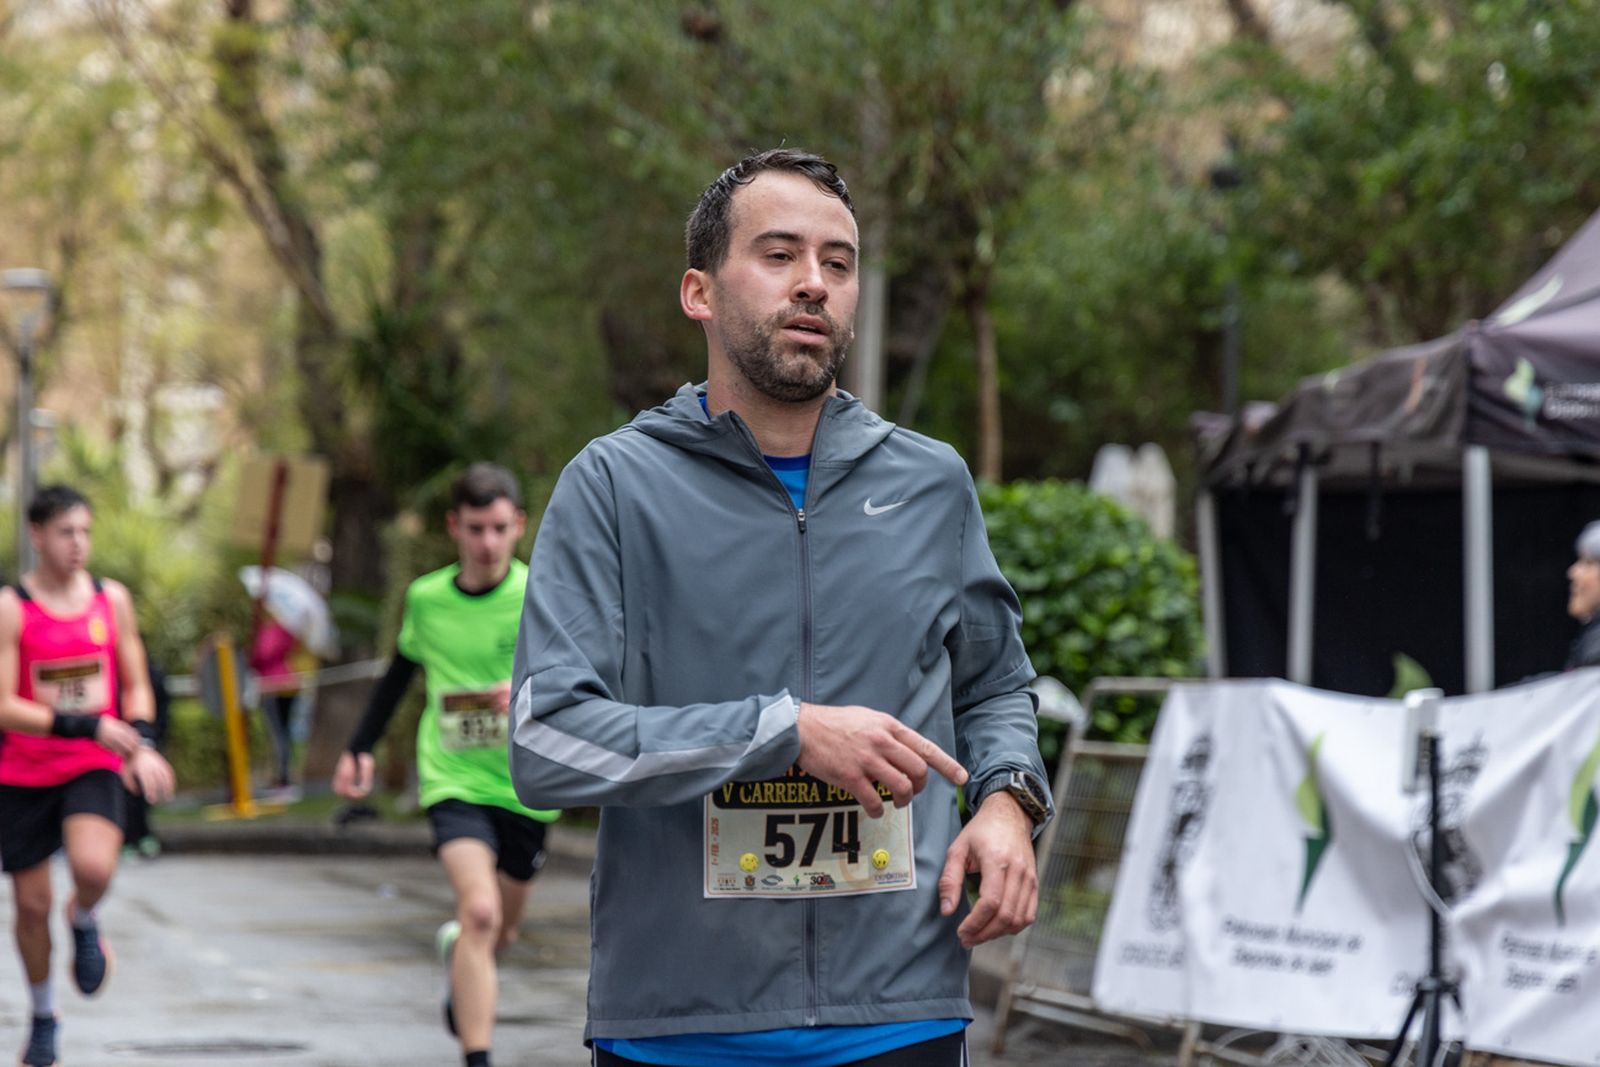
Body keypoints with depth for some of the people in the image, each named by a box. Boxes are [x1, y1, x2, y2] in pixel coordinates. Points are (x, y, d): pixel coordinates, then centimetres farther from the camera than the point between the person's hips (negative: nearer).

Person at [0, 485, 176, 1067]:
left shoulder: (112, 599, 2)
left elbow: (135, 685, 12)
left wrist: (142, 745, -7)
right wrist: (89, 726, -24)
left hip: (94, 769, 1)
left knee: (94, 867, -28)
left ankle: (85, 923, 8)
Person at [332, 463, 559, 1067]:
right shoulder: (425, 599, 0)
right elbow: (400, 673, 18)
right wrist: (362, 748, 19)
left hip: (527, 785, 1)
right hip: (453, 779, -1)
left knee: (499, 931, 16)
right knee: (479, 908, -24)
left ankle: (458, 954, 53)